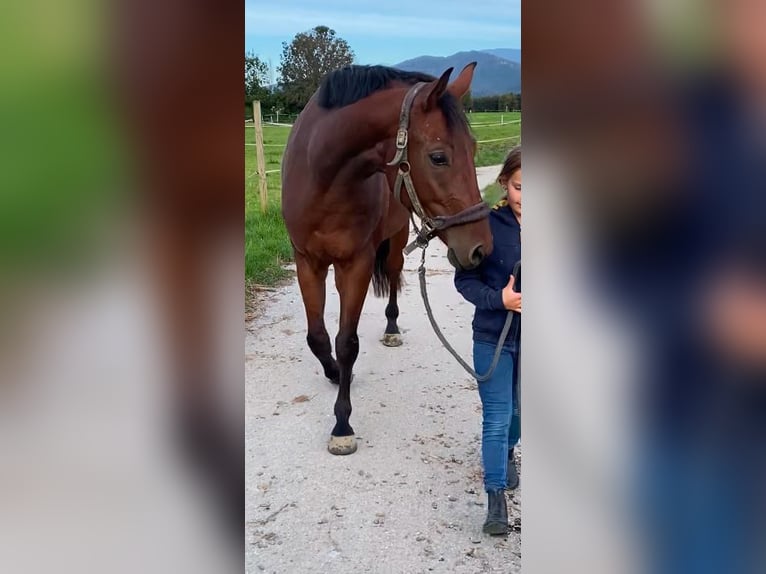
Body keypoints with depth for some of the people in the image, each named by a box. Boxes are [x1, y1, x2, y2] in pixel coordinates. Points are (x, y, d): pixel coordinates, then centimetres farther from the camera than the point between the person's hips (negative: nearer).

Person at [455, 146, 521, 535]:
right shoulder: (488, 224, -14)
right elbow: (465, 280, -10)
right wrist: (498, 299, -26)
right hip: (493, 338, -3)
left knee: (518, 410, 22)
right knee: (496, 418, 0)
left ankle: (506, 452, 52)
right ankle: (496, 498, 12)